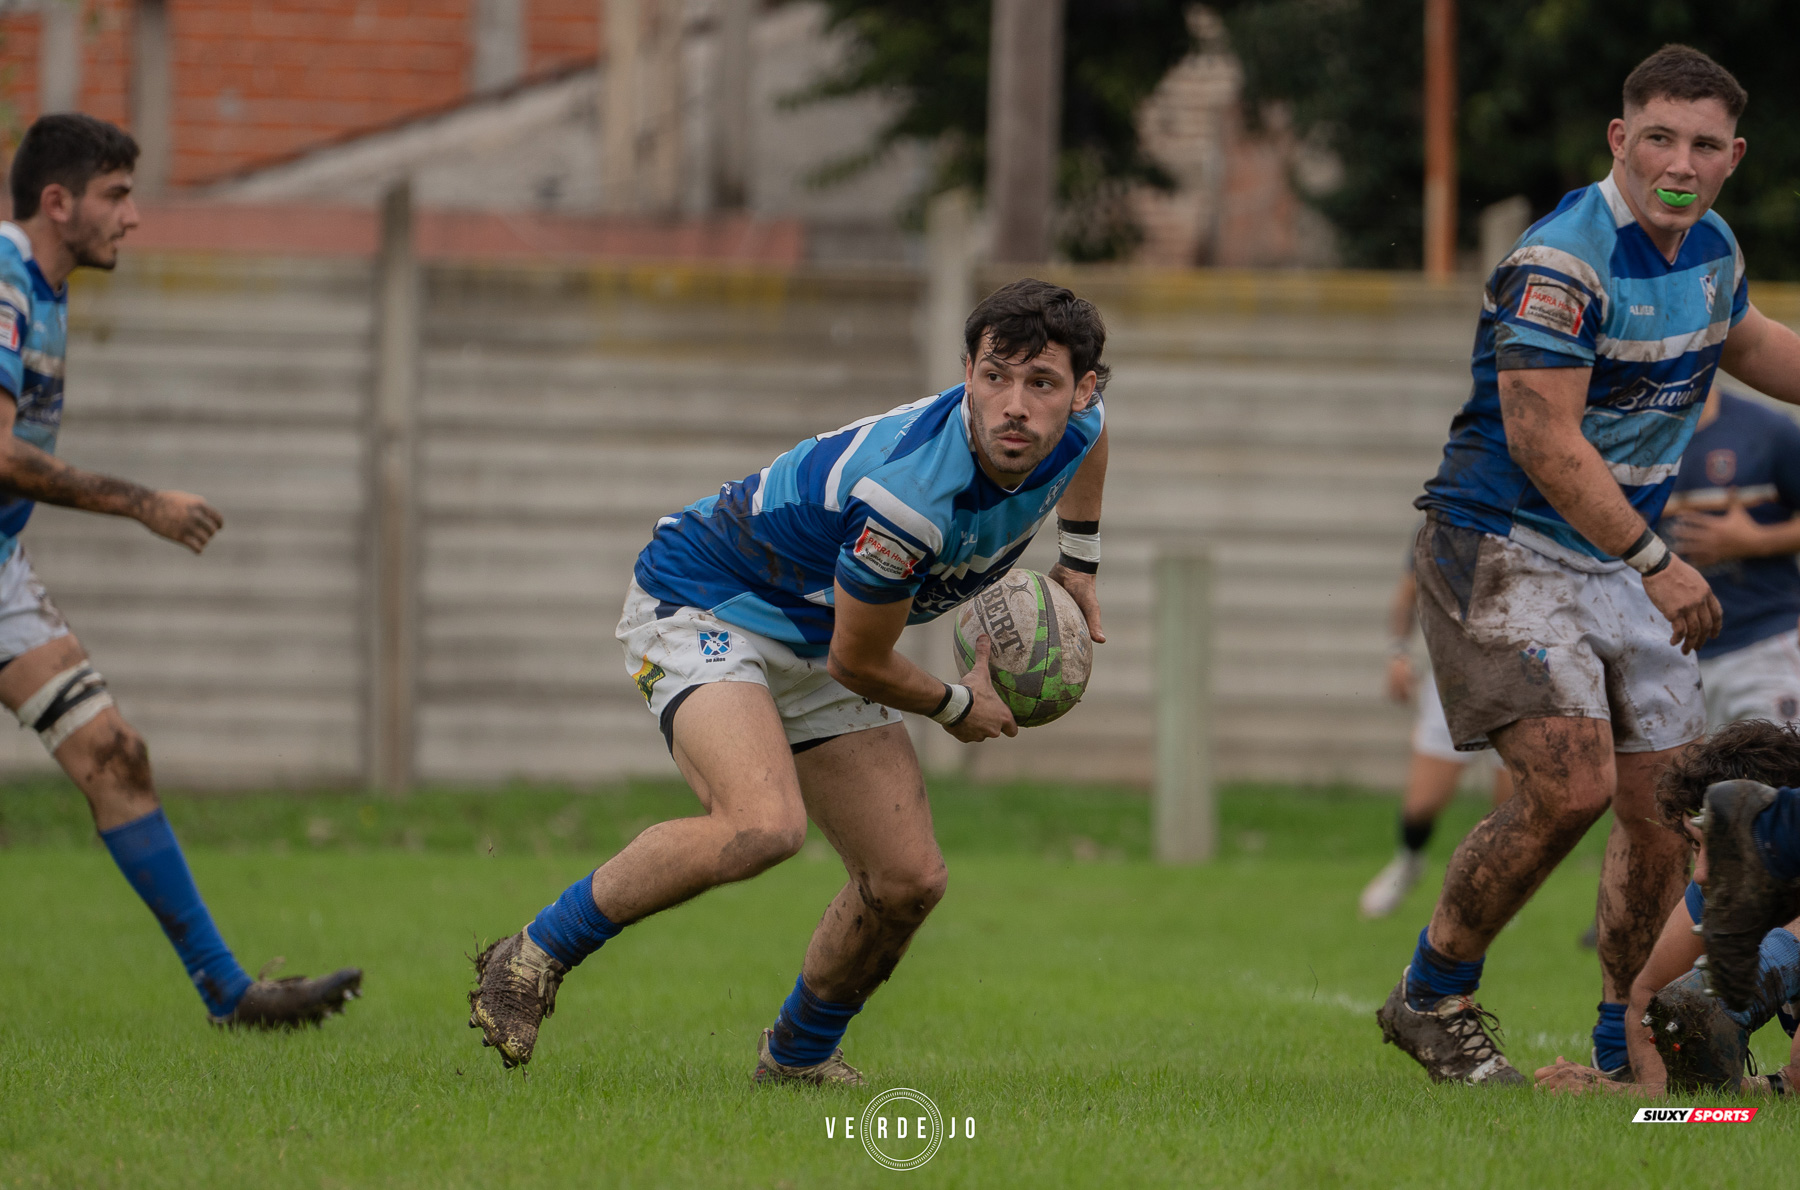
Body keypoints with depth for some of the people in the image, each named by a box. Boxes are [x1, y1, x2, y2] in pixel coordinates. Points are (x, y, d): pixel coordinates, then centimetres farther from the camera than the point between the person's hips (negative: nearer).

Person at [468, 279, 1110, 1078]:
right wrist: (957, 707, -2)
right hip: (701, 606, -8)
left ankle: (798, 1055, 27)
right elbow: (859, 663, -20)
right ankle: (535, 955, -15)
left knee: (909, 881, 0)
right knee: (763, 825, -34)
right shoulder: (907, 493, -37)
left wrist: (1078, 563, 16)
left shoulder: (1076, 424, -13)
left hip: (814, 644, 8)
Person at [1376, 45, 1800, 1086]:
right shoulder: (1561, 262, -21)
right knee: (1571, 785, -20)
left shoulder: (1711, 249, 6)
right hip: (1508, 555, -8)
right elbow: (1543, 436, -25)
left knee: (1663, 807, 6)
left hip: (1624, 563, 8)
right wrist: (1654, 560, -26)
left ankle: (1627, 1044, 21)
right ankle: (1431, 999, -2)